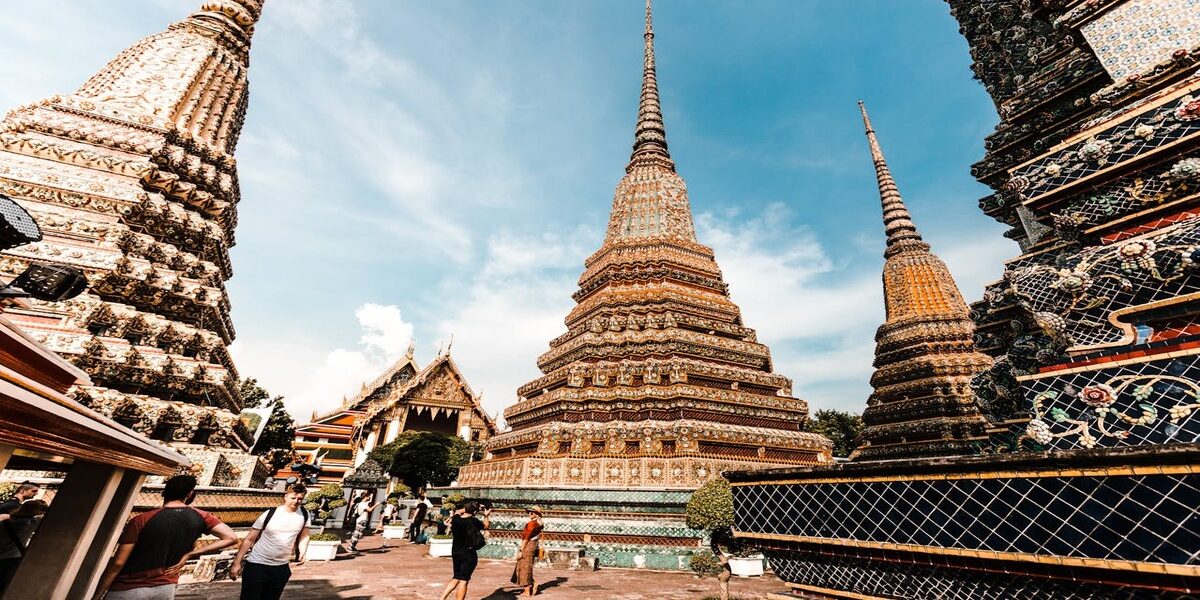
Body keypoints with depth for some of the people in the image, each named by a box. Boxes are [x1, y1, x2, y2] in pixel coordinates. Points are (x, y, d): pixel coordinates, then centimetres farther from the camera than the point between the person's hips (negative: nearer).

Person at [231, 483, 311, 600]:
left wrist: (303, 552, -7)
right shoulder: (269, 514, -13)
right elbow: (249, 539, -5)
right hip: (257, 566, -3)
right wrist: (237, 563, -8)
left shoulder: (304, 514, -4)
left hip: (281, 568, 3)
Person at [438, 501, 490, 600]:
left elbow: (457, 511, 19)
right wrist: (486, 516, 18)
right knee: (463, 580, 4)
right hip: (469, 554, -6)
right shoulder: (473, 521, -19)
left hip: (455, 552, 6)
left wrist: (467, 508, 24)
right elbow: (486, 526, 1)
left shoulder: (455, 519, -7)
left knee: (456, 578, 22)